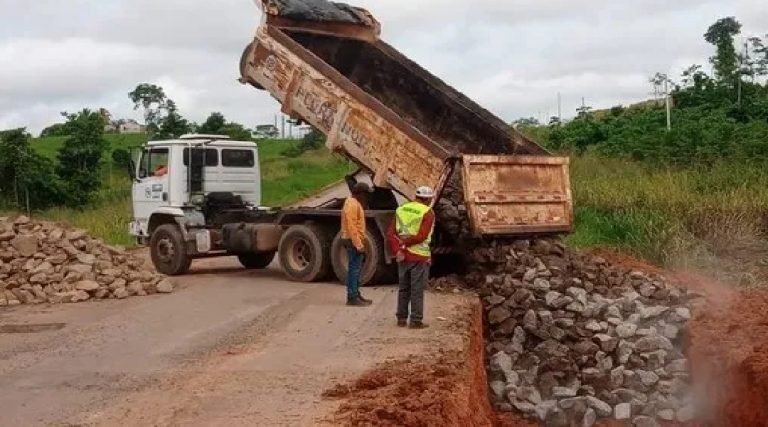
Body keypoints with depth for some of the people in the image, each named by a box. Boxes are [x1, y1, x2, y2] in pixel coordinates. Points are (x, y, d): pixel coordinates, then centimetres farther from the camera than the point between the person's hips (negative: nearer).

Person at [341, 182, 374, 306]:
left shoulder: (355, 203, 17)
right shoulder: (352, 204, -16)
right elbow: (351, 226, -23)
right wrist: (358, 244, -25)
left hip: (356, 241, 11)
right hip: (353, 241, -11)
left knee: (356, 268, 15)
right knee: (354, 268, -8)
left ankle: (356, 295, 22)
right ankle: (352, 298, -7)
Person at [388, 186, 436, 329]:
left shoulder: (401, 209, 8)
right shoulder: (428, 213, -9)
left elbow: (391, 234, -1)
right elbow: (421, 236, -19)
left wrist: (397, 250, -8)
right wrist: (404, 243, -11)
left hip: (403, 256, 5)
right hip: (419, 256, -5)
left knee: (404, 288, 15)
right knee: (417, 290, 2)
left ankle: (401, 318, 19)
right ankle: (416, 321, 5)